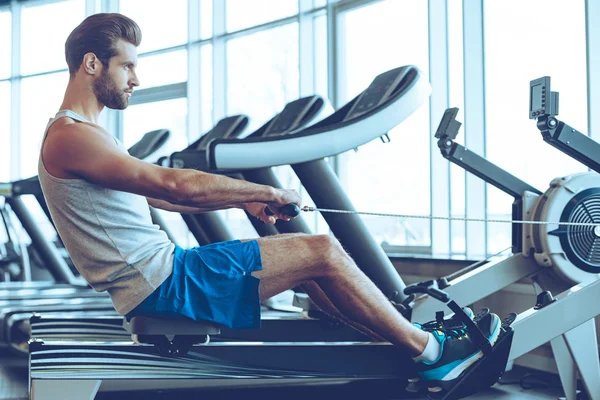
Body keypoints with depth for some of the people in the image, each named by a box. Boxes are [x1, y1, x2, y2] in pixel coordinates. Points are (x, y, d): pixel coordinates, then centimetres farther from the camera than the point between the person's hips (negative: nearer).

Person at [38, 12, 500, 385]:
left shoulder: (82, 133, 18)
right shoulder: (70, 138, -16)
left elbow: (160, 195, 20)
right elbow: (174, 185, -24)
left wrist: (246, 201, 12)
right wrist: (267, 193, -14)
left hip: (160, 271, 10)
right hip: (160, 286, -10)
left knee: (313, 253, 9)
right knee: (322, 252, -9)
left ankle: (407, 338, 15)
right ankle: (430, 352, 4)